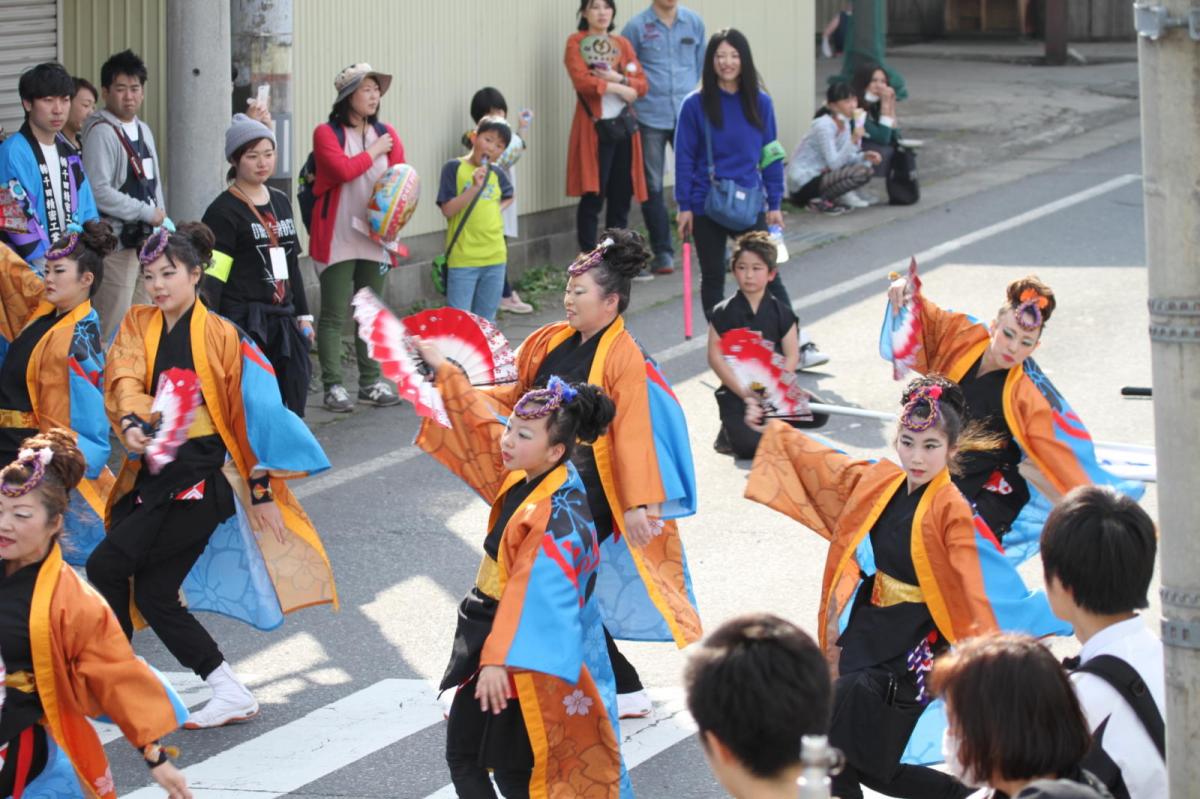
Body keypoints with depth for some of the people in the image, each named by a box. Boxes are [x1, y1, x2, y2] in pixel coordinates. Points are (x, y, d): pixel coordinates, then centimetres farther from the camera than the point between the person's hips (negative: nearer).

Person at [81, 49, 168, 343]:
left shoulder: (143, 131, 16)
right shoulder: (101, 132, -12)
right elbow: (99, 192, -20)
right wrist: (147, 212, -15)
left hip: (146, 240, 9)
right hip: (117, 242, -9)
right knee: (114, 328, -10)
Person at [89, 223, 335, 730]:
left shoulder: (220, 336, -4)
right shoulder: (138, 325, 8)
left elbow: (250, 414, -3)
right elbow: (124, 379, -10)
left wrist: (261, 489, -4)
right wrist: (132, 424, -31)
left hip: (198, 476, -6)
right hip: (152, 470, 6)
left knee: (106, 566, -13)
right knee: (153, 593, 4)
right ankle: (229, 692, 10)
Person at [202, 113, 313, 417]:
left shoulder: (281, 202, 16)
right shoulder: (224, 211, -7)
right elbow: (212, 276, -12)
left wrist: (302, 314, 20)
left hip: (281, 320, 7)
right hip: (243, 321, -7)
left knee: (292, 403, 4)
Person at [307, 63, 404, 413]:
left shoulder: (387, 135, 9)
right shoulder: (327, 133, -6)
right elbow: (343, 169, -22)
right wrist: (373, 152, -8)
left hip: (375, 238, 5)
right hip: (337, 238, -5)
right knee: (334, 315, -4)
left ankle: (371, 382, 21)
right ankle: (333, 386, -1)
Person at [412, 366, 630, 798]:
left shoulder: (557, 516, -25)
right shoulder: (520, 475, 0)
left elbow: (532, 592, -31)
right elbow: (479, 425, 16)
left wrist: (500, 660, -36)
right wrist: (443, 370, 20)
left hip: (527, 651, -9)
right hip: (492, 627, 9)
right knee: (462, 755, 13)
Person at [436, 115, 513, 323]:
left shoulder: (497, 175, 8)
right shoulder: (455, 168, -5)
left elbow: (508, 197, 30)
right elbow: (447, 210, -12)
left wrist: (498, 209, 9)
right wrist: (475, 187, -21)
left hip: (495, 258, 5)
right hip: (462, 259, -5)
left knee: (486, 322, 12)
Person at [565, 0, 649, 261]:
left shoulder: (623, 44, 15)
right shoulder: (576, 42, 0)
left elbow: (641, 85, 7)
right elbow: (582, 81, -14)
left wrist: (617, 78, -11)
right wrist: (618, 89, -9)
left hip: (624, 126, 5)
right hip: (594, 126, -5)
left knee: (622, 197, 6)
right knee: (592, 198, -7)